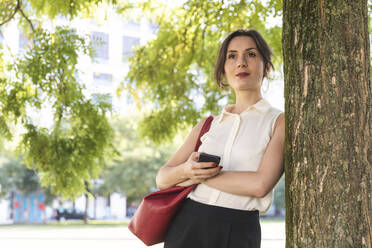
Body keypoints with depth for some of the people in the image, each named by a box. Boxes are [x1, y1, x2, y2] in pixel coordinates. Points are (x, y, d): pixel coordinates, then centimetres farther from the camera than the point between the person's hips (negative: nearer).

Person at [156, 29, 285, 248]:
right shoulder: (208, 125, 13)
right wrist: (186, 170, -11)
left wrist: (199, 177, -6)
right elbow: (162, 178, 10)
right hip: (186, 227, 3)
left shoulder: (280, 122, 0)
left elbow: (261, 184, -13)